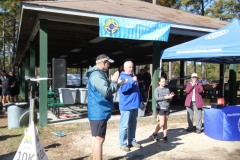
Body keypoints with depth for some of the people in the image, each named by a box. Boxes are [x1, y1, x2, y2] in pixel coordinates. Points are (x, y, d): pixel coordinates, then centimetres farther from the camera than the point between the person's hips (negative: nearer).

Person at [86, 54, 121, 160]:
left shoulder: (98, 74, 16)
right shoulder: (97, 75, -18)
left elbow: (104, 89, 22)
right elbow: (106, 92, -23)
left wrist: (117, 83, 13)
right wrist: (114, 81, -10)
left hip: (98, 112, 11)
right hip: (99, 113, -11)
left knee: (97, 139, 18)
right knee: (99, 139, -4)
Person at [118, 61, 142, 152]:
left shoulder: (133, 77, 17)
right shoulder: (122, 77, -6)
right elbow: (122, 89, -22)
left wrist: (140, 101, 19)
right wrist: (132, 81, -24)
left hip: (134, 105, 8)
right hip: (126, 106, -8)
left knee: (133, 125, 14)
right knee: (124, 125, -3)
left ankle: (132, 141, 25)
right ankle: (123, 143, 5)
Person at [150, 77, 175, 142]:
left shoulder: (167, 89, 12)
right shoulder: (157, 89, -2)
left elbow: (170, 99, 12)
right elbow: (156, 98, -14)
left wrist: (170, 96, -10)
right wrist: (165, 97, -19)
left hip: (167, 107, 5)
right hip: (160, 108, -5)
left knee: (165, 122, 8)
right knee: (162, 123, -8)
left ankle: (165, 136, 16)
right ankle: (154, 134, 12)